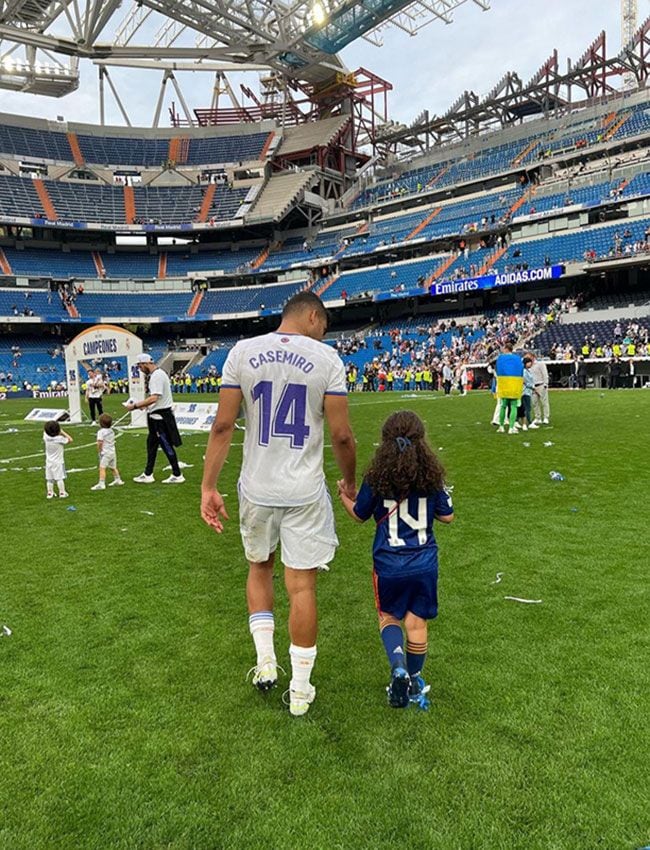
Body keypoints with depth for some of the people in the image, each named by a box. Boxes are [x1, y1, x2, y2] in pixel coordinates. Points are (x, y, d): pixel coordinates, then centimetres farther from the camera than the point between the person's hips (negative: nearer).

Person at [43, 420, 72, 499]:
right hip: (58, 462, -4)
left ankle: (50, 493, 16)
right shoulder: (60, 439, -20)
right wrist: (62, 432, -5)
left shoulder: (46, 438, -7)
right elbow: (70, 439, -8)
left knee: (49, 478, 10)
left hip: (49, 462, 4)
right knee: (60, 478, 0)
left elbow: (44, 430, 15)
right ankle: (62, 493, 3)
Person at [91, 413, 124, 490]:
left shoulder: (101, 432, -13)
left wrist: (99, 451, -5)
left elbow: (99, 443, -20)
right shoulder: (111, 431, 11)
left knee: (102, 468, -12)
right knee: (113, 467, 22)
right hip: (112, 452, 8)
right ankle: (118, 480, 33)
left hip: (105, 453, -8)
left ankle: (101, 484, -19)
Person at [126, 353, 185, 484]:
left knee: (167, 445, -2)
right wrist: (145, 405, 9)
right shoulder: (156, 374, 13)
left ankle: (177, 475, 7)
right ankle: (148, 474, 23)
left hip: (160, 416, -11)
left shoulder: (157, 375, -19)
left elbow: (154, 398, -27)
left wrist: (135, 406, -24)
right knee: (151, 443, 15)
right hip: (156, 415, 11)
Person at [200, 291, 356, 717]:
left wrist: (209, 486, 1)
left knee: (259, 567, 25)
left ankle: (265, 662, 30)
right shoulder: (327, 358, -8)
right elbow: (342, 435, -8)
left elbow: (223, 425, -4)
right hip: (305, 492, -2)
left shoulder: (242, 352, -1)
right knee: (302, 585, 9)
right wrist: (350, 482, 9)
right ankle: (300, 689, 22)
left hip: (257, 488, 2)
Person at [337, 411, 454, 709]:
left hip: (388, 565, -1)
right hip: (425, 564, 1)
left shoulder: (376, 478, -11)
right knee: (417, 622, 15)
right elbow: (447, 516, 4)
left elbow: (360, 515, 3)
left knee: (388, 617, 19)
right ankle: (413, 682, 29)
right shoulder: (431, 476, -7)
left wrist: (344, 496, 22)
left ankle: (398, 667, -3)